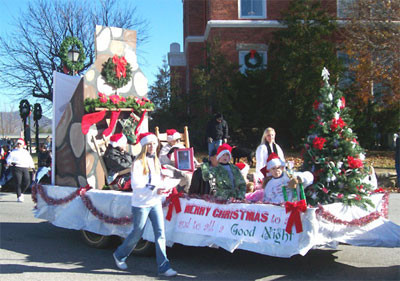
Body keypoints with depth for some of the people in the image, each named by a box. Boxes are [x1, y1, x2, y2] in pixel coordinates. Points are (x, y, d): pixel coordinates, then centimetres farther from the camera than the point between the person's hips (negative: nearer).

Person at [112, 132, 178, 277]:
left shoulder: (156, 161, 10)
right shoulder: (138, 163, -11)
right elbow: (136, 185, -17)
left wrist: (163, 190, -5)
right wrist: (154, 190, -27)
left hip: (155, 202, 6)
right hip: (141, 204, -6)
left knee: (160, 233, -1)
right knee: (137, 234, 8)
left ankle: (163, 267, 4)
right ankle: (119, 255, 33)